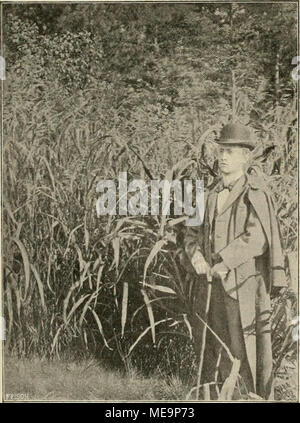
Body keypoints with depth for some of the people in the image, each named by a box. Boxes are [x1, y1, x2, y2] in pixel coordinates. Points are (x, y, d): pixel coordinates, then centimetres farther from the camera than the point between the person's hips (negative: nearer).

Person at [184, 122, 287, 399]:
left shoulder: (256, 194, -9)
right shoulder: (213, 194, 12)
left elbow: (255, 240, -19)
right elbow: (193, 231, 13)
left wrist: (222, 264, -18)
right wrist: (197, 257, -6)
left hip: (245, 283, -6)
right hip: (216, 283, 7)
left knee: (246, 348, 2)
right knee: (211, 348, 15)